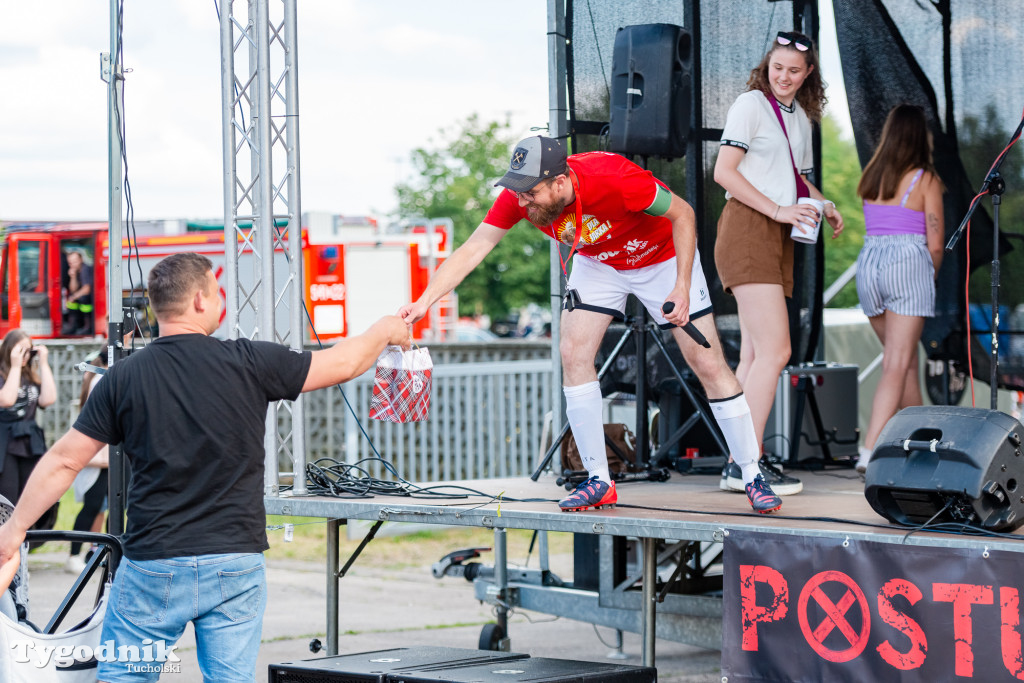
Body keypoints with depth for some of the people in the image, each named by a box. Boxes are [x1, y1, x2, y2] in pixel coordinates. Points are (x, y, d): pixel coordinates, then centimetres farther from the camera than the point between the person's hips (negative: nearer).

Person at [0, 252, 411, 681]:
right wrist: (385, 331, 27)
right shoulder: (248, 364, -5)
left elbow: (63, 461, 2)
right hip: (235, 563, 0)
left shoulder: (123, 379, -2)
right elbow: (343, 364, 7)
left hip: (153, 567, 0)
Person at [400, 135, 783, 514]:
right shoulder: (518, 196, -26)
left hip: (664, 258, -4)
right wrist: (424, 302, -34)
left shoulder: (613, 179, -39)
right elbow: (472, 250, -22)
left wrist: (682, 289, -30)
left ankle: (752, 477, 6)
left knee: (707, 364, -7)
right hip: (597, 263, 4)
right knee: (573, 354, -13)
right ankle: (599, 482, -3)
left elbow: (682, 214, -25)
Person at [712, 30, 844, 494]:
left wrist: (826, 208, 12)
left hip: (778, 237, 8)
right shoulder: (750, 104, -3)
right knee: (775, 351, -16)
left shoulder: (802, 117, 20)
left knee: (755, 356, 5)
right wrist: (778, 209, -17)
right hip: (747, 230, -8)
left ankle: (738, 464, 7)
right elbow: (724, 172, -11)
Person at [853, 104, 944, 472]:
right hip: (908, 262, -6)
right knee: (897, 365, -7)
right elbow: (935, 244, -4)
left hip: (869, 263, 6)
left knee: (905, 359, 19)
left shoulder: (870, 178, 11)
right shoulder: (925, 180, -3)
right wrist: (930, 278, 12)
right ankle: (871, 451, -18)